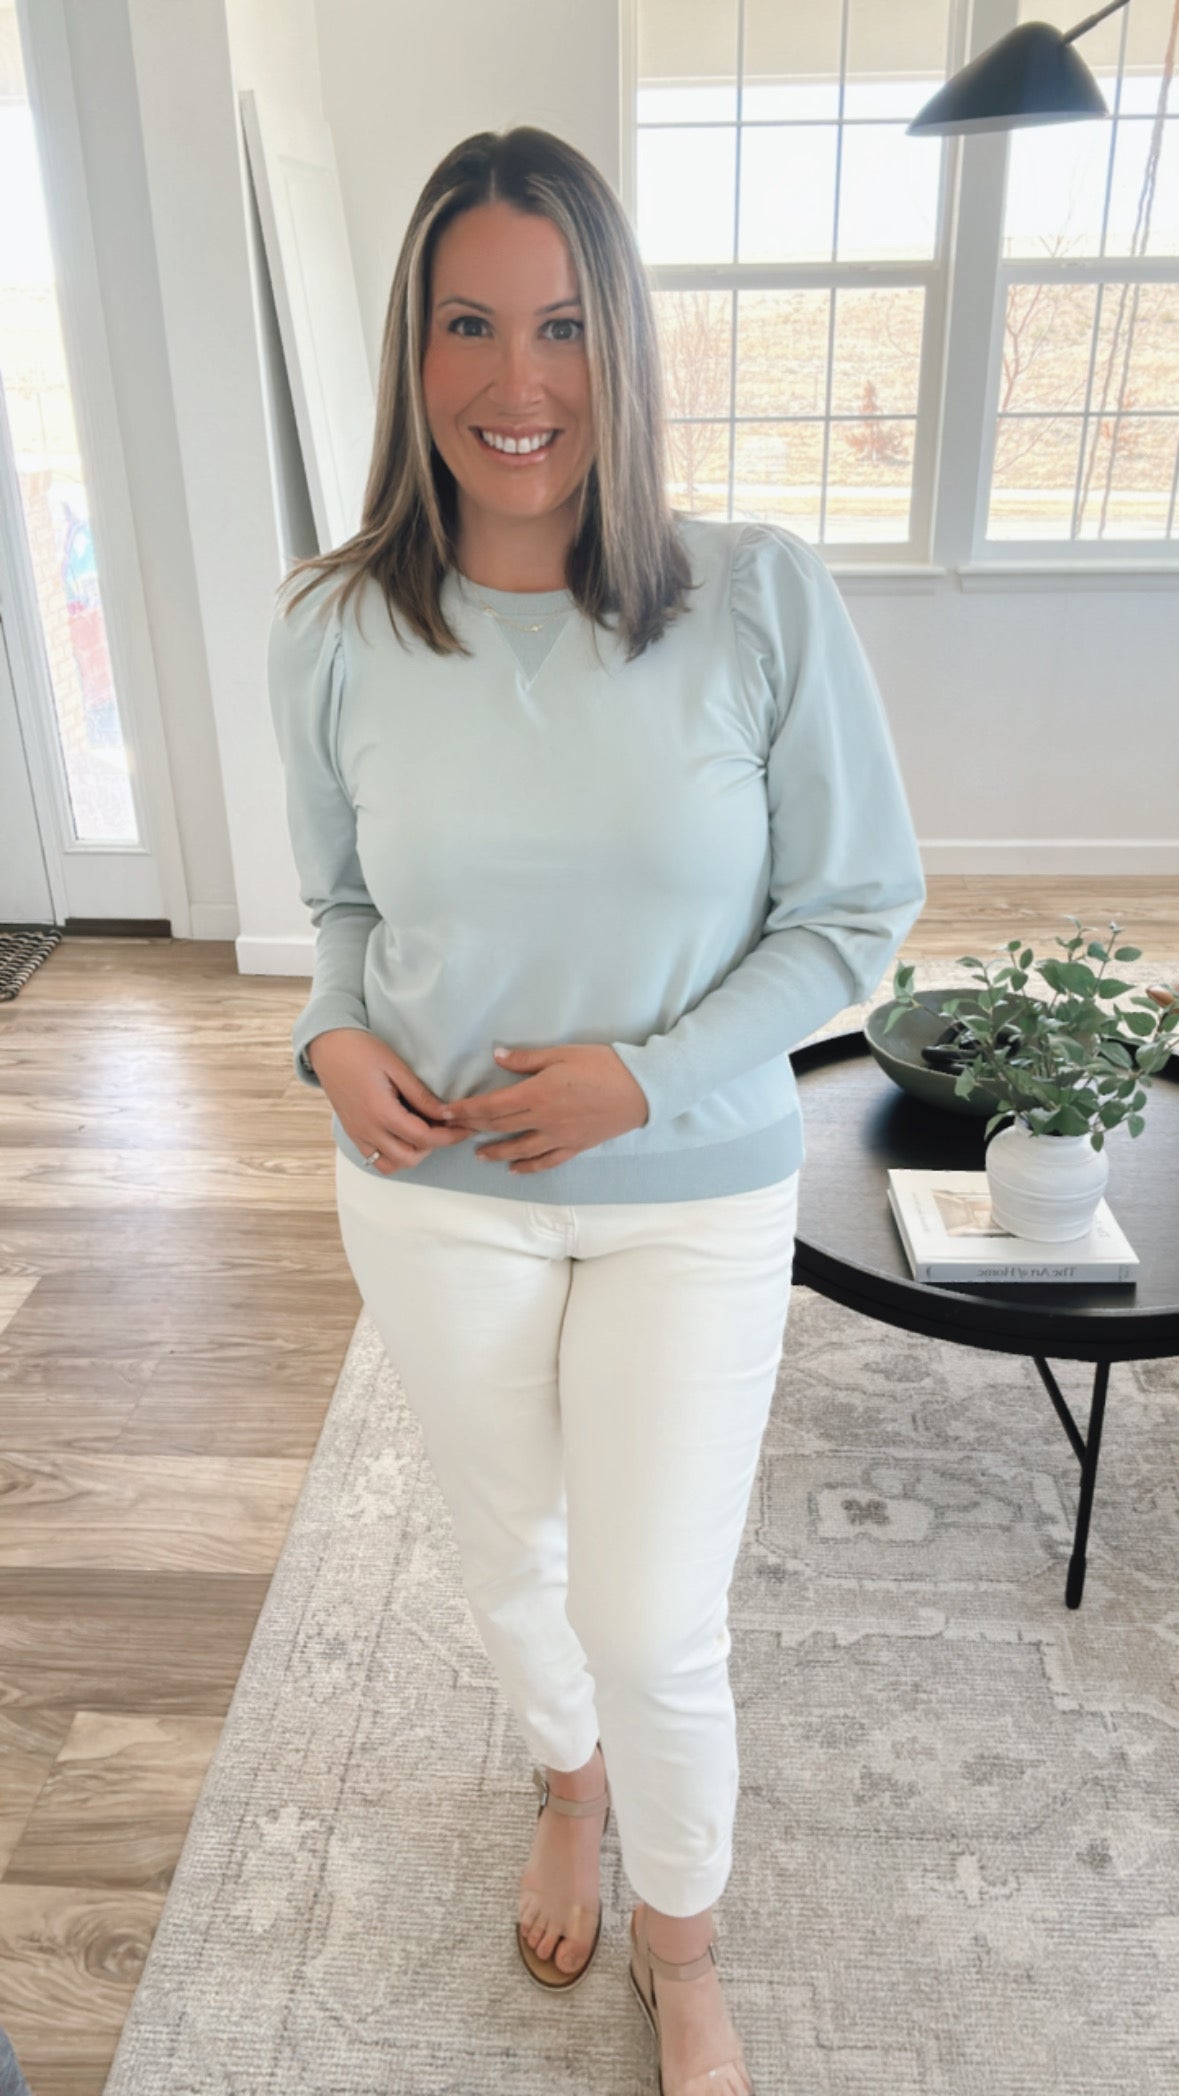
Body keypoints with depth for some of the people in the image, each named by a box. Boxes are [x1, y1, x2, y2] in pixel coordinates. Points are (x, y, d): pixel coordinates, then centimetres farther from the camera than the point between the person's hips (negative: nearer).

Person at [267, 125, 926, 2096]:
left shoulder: (761, 596, -14)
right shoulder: (334, 625, -7)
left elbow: (858, 908, -7)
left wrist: (646, 1073, -18)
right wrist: (334, 1038, -13)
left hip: (691, 1200, -2)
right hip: (434, 1194, 3)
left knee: (655, 1629, 7)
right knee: (506, 1549, 23)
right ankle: (567, 1786, 59)